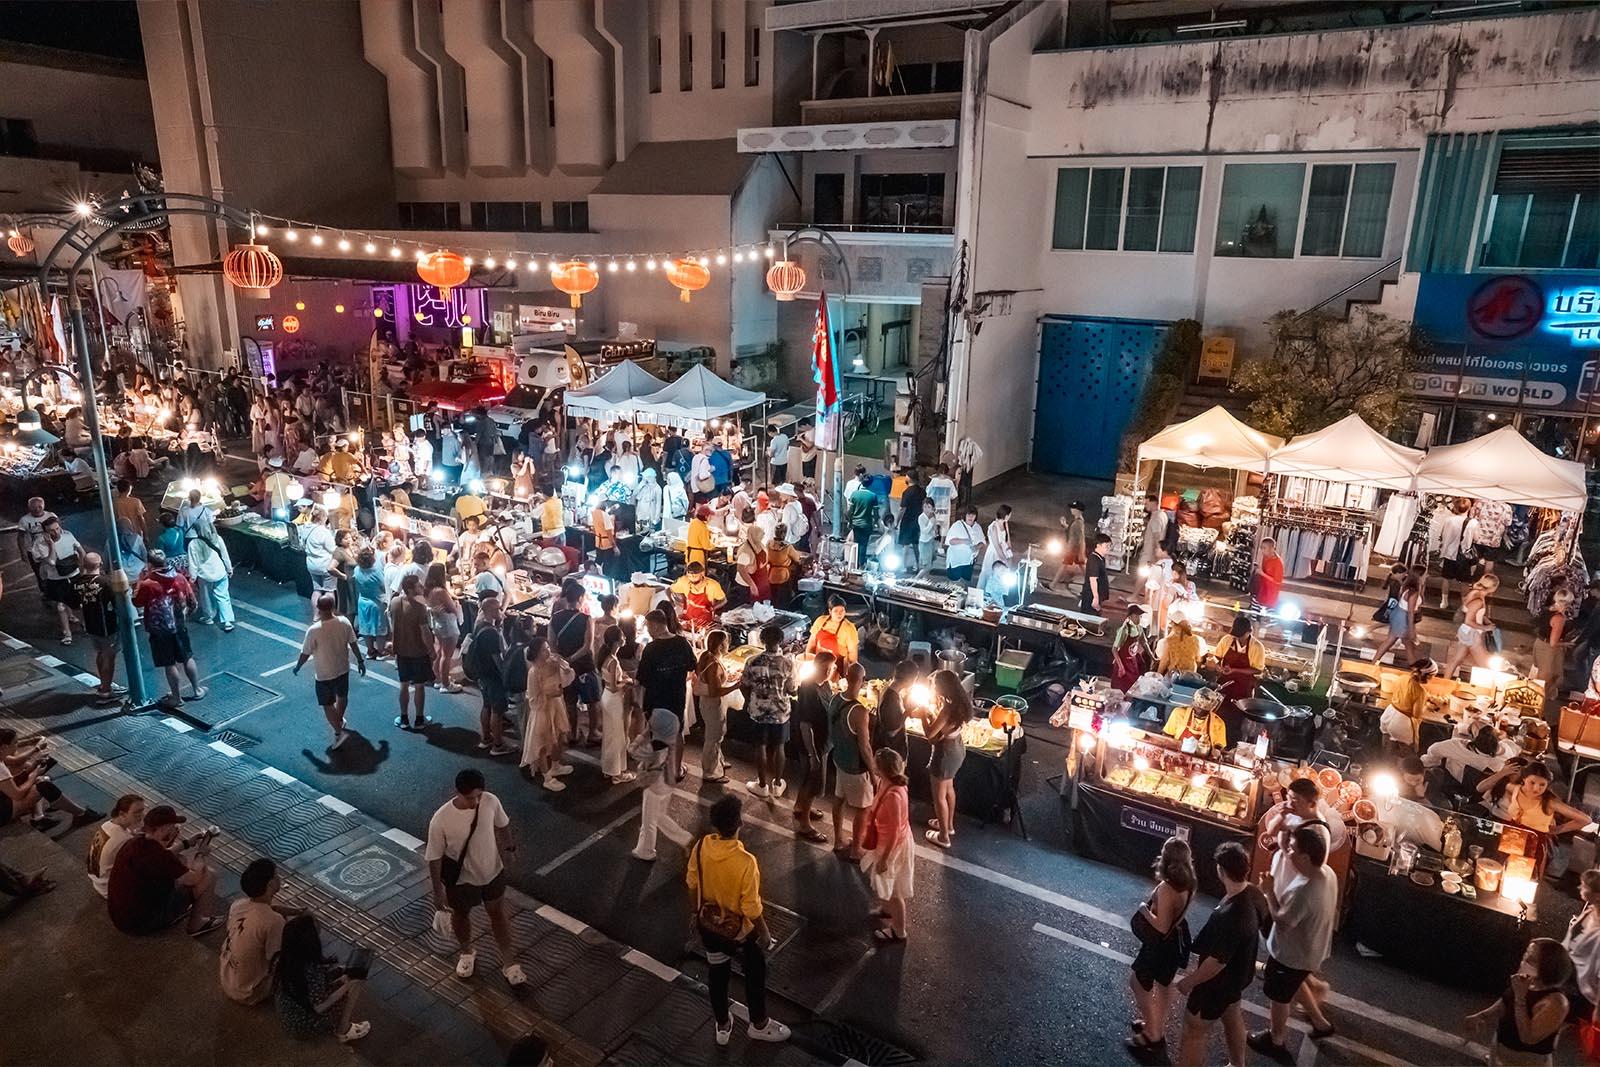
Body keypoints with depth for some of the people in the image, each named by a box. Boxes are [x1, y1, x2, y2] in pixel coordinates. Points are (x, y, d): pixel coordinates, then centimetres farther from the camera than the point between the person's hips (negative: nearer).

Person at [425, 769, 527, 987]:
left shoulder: (491, 801, -24)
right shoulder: (441, 820, -32)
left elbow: (502, 824, -1)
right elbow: (434, 858, -19)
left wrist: (508, 843, 17)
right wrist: (438, 892, -12)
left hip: (492, 870, 2)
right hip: (460, 878, -2)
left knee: (498, 913, 17)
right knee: (461, 915, 23)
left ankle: (508, 962, 36)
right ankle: (467, 953, 52)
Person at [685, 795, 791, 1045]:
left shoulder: (701, 846, -20)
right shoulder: (745, 862, -36)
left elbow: (692, 884, -3)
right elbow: (751, 907, -24)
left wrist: (694, 912, 15)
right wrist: (764, 932, -6)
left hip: (708, 924, 5)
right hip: (738, 929, -5)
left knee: (718, 973, 26)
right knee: (755, 974, 22)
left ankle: (723, 1026, 46)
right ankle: (759, 1025, 43)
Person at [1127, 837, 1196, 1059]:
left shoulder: (1166, 888, -35)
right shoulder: (1189, 882, -10)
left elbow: (1162, 927, -29)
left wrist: (1144, 910, -17)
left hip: (1161, 944, -8)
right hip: (1177, 940, 8)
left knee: (1137, 984, 11)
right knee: (1164, 985, 26)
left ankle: (1152, 1037, 22)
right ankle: (1156, 1027, 45)